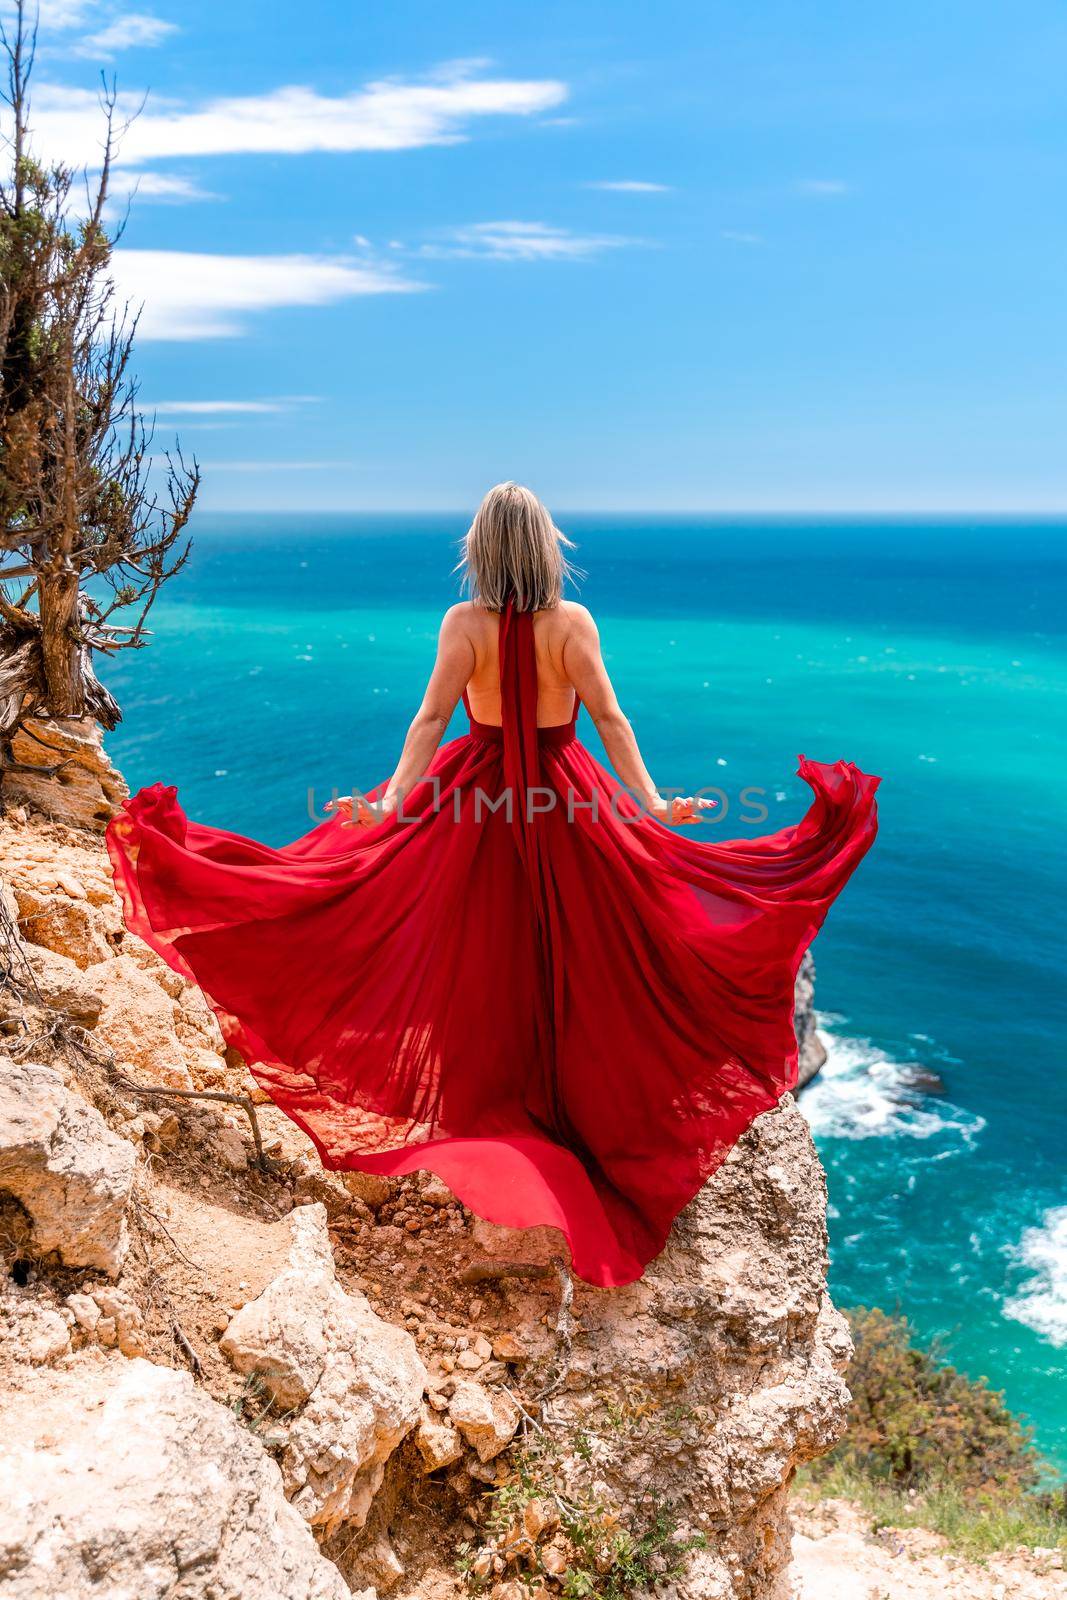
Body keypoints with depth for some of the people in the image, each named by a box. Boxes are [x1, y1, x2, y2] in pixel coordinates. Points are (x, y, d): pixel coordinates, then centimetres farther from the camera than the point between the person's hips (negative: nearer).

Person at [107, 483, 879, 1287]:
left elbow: (431, 719, -16)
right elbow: (610, 718, -13)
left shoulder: (464, 622, -8)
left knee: (480, 958, 13)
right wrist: (651, 805, -14)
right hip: (565, 800, 0)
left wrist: (390, 803, -19)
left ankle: (483, 1101, 24)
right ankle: (576, 1101, 25)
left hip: (477, 797, 0)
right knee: (573, 963, 13)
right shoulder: (574, 620, -8)